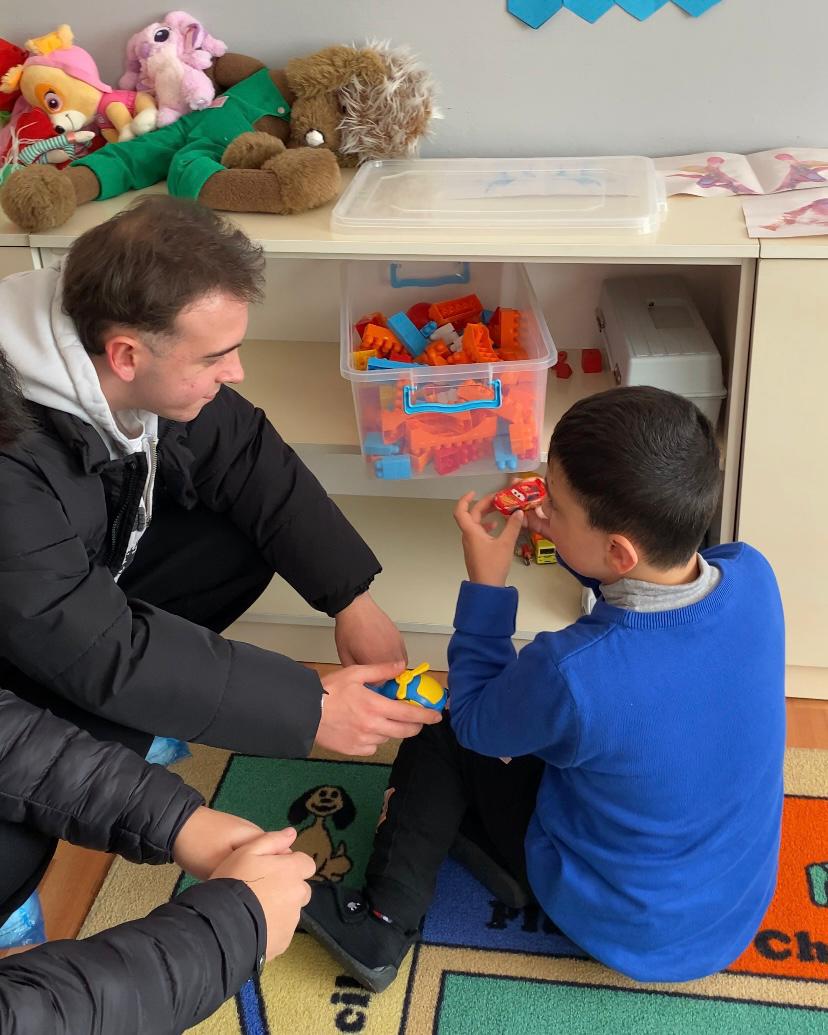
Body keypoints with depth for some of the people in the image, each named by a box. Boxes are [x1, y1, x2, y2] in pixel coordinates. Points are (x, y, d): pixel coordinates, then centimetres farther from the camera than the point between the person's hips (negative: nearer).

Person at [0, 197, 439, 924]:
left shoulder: (149, 365, -19)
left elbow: (251, 460, -8)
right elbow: (102, 651, -34)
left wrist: (353, 599, -18)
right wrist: (309, 709, -30)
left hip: (93, 577, 7)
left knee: (246, 537, -9)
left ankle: (122, 723, 3)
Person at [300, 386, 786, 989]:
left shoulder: (568, 674, -36)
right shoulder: (754, 576, -20)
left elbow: (472, 721, -13)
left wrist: (485, 584, -12)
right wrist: (571, 536, -8)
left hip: (625, 933, -5)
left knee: (441, 732, 4)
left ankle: (383, 926, 10)